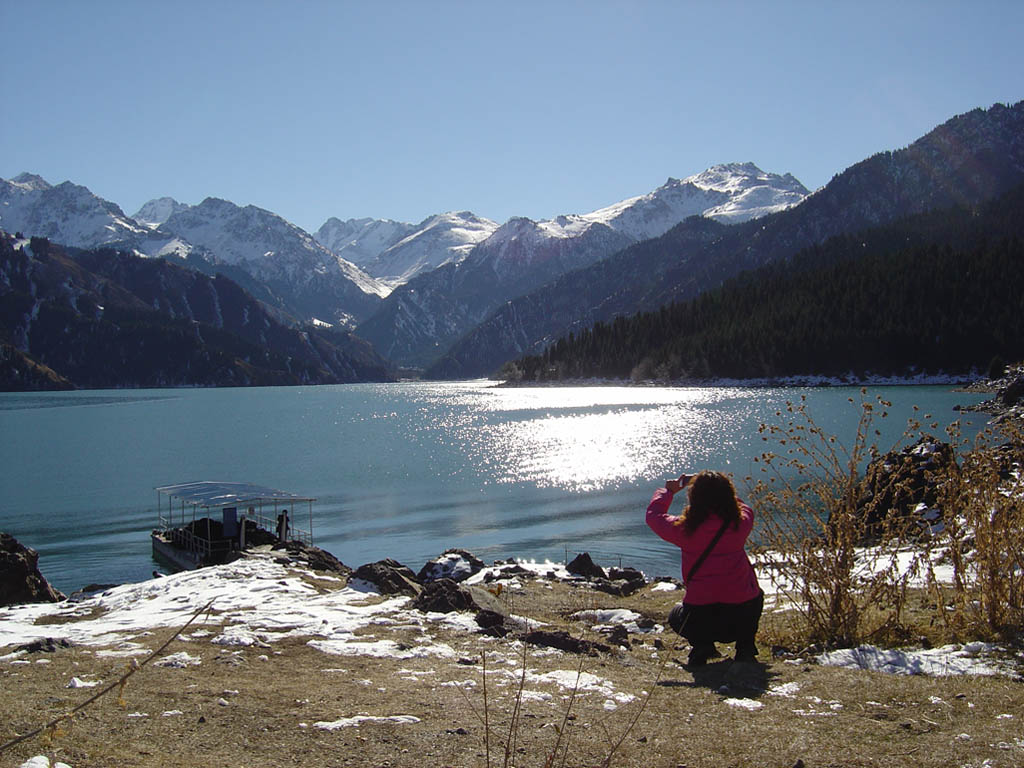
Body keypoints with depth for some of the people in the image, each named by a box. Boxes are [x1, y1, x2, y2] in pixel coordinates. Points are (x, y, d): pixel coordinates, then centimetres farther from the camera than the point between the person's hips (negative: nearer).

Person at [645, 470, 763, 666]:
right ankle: (745, 646, 16)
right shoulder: (740, 524, -4)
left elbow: (654, 515, 11)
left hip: (701, 621, -2)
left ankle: (702, 644, 2)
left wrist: (668, 491, 27)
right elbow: (744, 509, 22)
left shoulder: (685, 529, -9)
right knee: (755, 595, 37)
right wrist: (718, 490, 29)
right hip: (742, 617, 2)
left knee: (676, 616, 34)